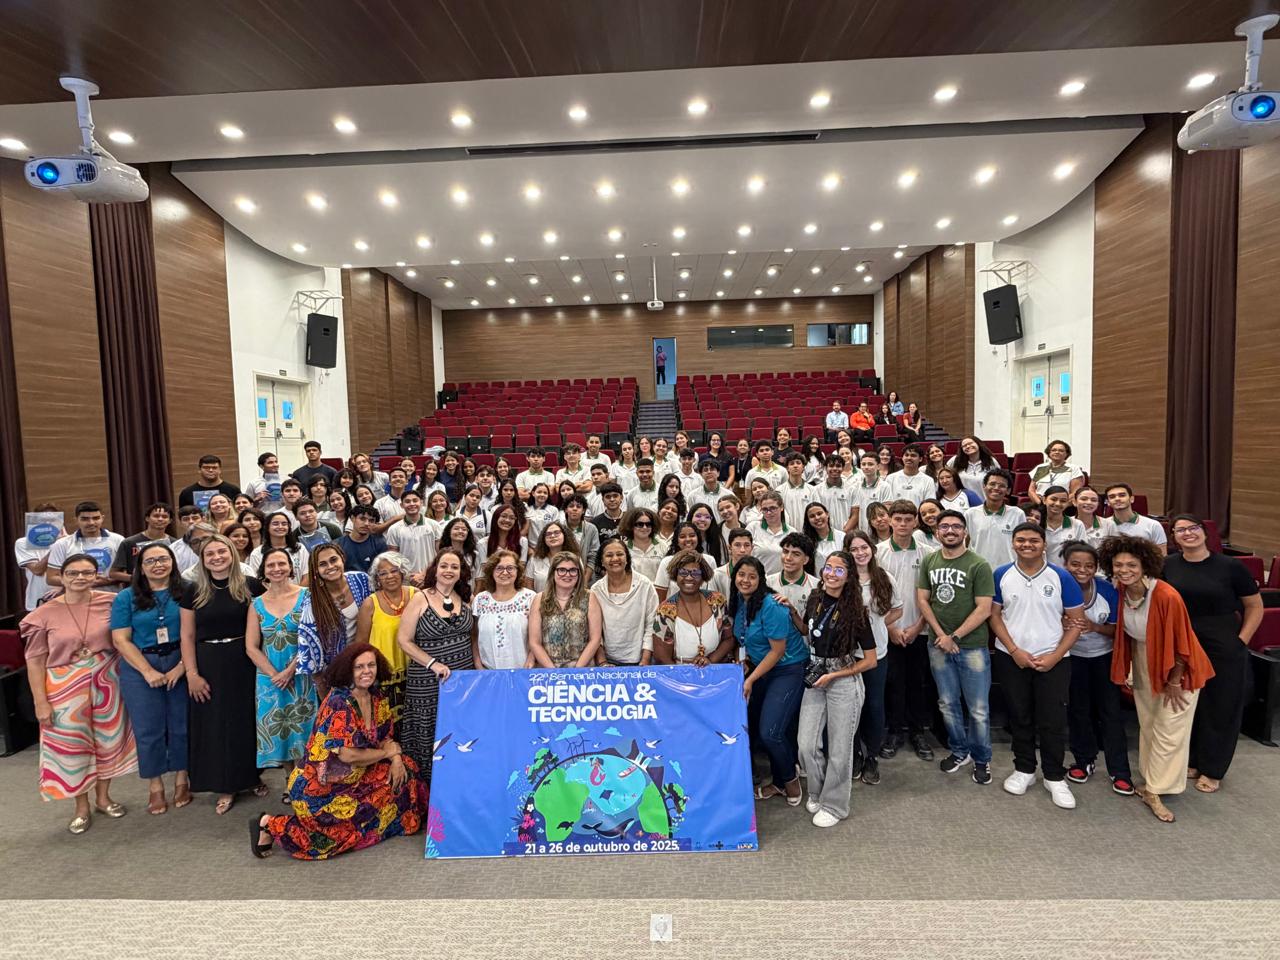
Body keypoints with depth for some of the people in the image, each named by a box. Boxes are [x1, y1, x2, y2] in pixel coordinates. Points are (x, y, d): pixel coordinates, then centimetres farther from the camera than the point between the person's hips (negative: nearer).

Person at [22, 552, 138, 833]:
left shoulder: (111, 603, -6)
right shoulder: (44, 614, -7)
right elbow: (35, 661, -4)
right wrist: (41, 702, -7)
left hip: (106, 681, 1)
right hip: (66, 687, -1)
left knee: (108, 739, 13)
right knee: (71, 745, 8)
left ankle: (103, 797, 34)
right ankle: (82, 806, 28)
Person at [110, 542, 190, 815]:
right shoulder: (126, 597, 2)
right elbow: (121, 640, -2)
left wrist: (182, 666, -15)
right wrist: (149, 672, -11)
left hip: (180, 664, 0)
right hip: (140, 669, 1)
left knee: (182, 725, 7)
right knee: (148, 729, 7)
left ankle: (181, 778, 24)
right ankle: (154, 785, 22)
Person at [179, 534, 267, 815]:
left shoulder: (250, 587, -3)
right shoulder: (193, 590, 1)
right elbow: (187, 636, 2)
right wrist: (192, 674, -5)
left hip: (244, 663, -1)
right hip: (209, 665, 1)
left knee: (246, 720, 9)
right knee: (215, 724, 8)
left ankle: (252, 776, 28)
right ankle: (225, 787, 22)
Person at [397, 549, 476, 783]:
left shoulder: (466, 599, 6)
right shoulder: (420, 598, -5)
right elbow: (404, 640, -6)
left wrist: (478, 666, 6)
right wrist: (433, 663, -13)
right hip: (427, 682, -3)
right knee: (428, 737, 3)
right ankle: (427, 788, 23)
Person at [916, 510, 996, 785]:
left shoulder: (978, 565, -10)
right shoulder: (929, 561, 3)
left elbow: (984, 610, -12)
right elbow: (922, 600, 4)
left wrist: (954, 636, -13)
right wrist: (941, 635, -6)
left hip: (972, 646, -4)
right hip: (938, 645, 4)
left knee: (978, 709, 5)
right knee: (947, 704, 15)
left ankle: (981, 758, 25)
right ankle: (959, 750, 34)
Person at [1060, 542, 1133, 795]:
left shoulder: (1107, 590, -16)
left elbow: (1116, 629, -9)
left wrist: (1094, 627, -29)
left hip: (1104, 657, 0)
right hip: (1073, 658, 0)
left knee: (1111, 712, 2)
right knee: (1078, 710, 11)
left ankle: (1119, 771, 12)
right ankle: (1084, 761, 27)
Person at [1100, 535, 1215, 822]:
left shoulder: (1167, 596, -30)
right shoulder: (1121, 591, -12)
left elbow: (1180, 643, -21)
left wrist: (1174, 683, -13)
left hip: (1176, 667, -5)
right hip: (1143, 661, 5)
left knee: (1168, 731, 2)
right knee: (1147, 724, 16)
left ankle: (1153, 792, 14)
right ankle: (1150, 780, 30)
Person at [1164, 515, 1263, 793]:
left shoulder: (1230, 566, -7)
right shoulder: (1167, 566, -2)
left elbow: (1255, 606, 1)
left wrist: (1242, 640, -6)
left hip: (1224, 650, -2)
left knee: (1221, 708, 9)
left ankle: (1212, 770, 26)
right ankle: (1190, 762, 31)